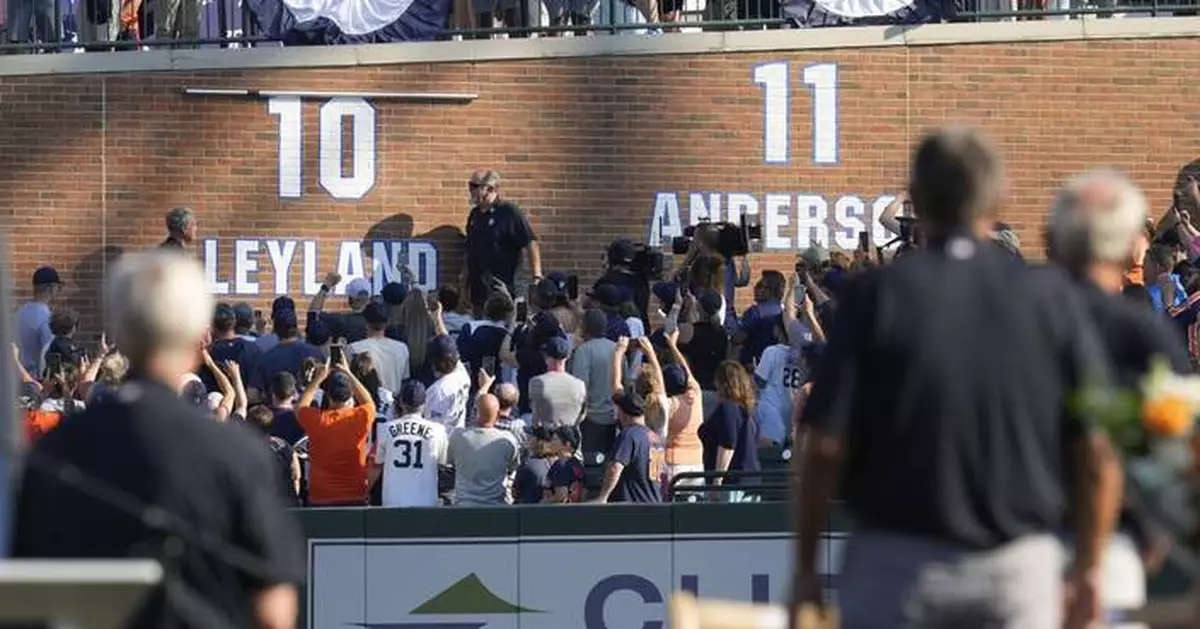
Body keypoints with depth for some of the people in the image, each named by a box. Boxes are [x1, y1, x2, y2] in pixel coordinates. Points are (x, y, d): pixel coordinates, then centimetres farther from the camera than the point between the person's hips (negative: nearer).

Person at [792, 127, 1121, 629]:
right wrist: (1088, 569, 10)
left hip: (895, 557, -1)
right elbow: (1098, 454, -2)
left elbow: (826, 444, -7)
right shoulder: (1051, 299, 0)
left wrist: (805, 567, 2)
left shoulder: (875, 294, -4)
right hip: (1020, 565, 1)